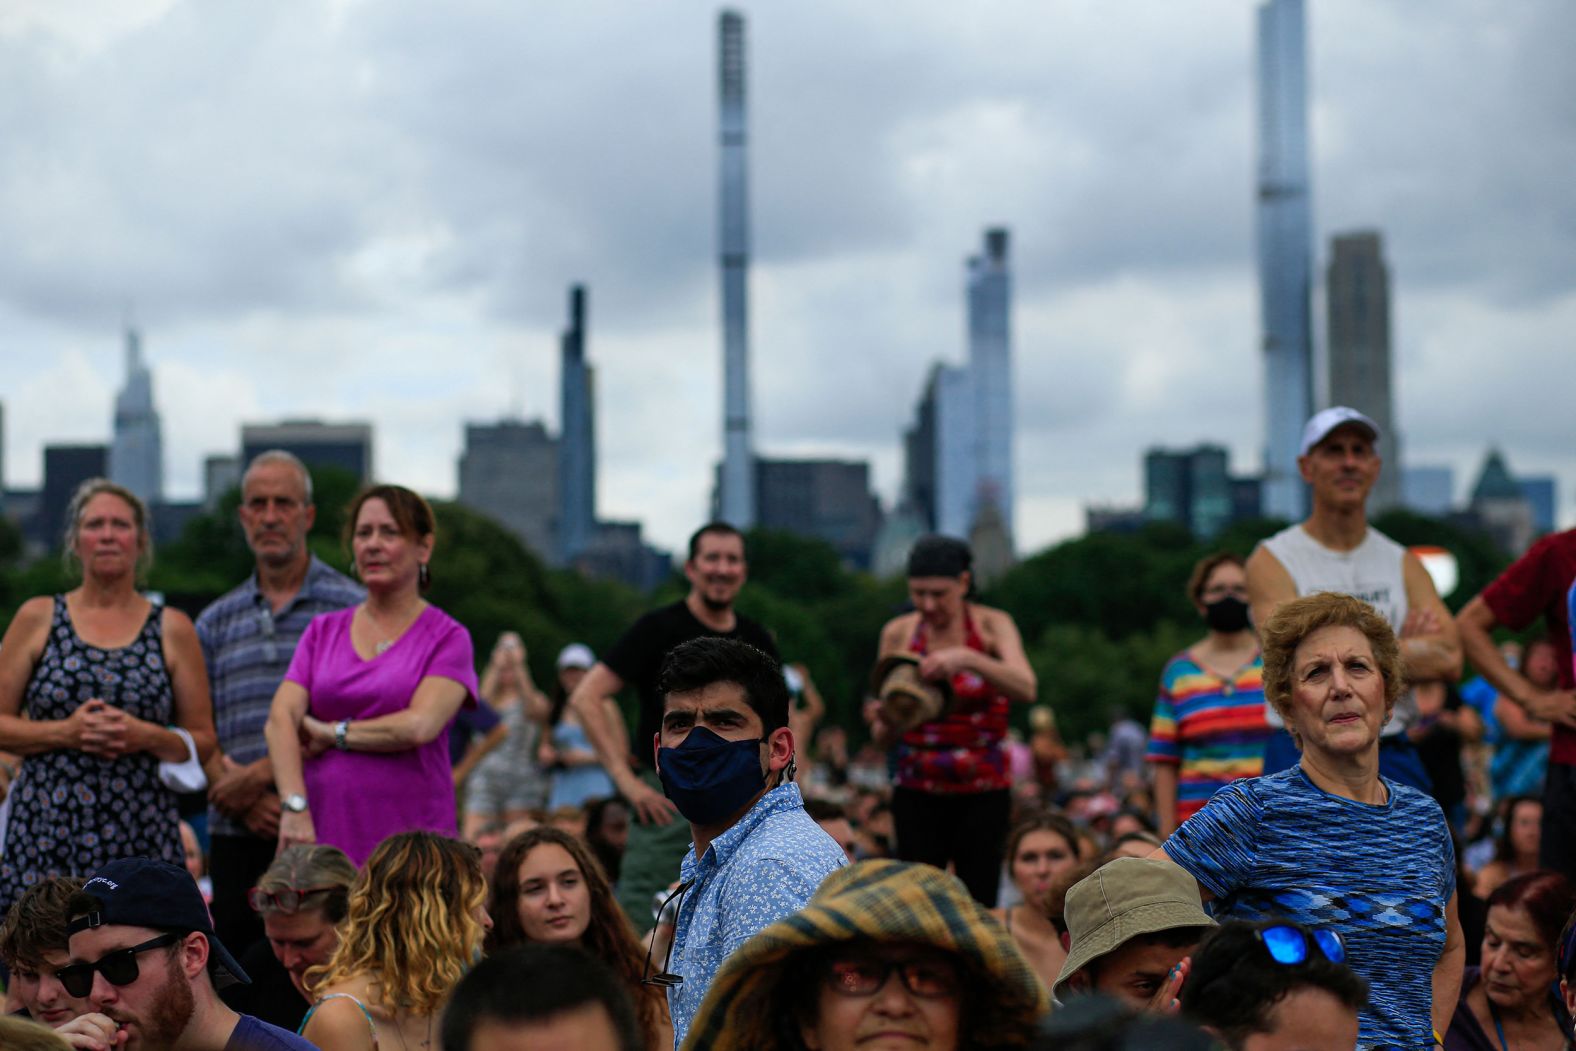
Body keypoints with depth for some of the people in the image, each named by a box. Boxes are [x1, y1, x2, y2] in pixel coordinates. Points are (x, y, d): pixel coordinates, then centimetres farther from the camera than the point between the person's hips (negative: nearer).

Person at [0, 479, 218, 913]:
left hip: (141, 836, 0)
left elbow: (203, 739, 9)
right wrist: (65, 732, -10)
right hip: (46, 826, 0)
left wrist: (147, 737, -9)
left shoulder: (172, 629, 9)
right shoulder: (37, 618, 9)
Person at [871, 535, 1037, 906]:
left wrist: (967, 659, -33)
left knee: (978, 905, -8)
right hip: (917, 792, 1)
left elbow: (1026, 689, -20)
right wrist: (890, 721, -18)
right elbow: (882, 736, 6)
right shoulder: (898, 633, 3)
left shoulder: (991, 625, -1)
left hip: (983, 792, -1)